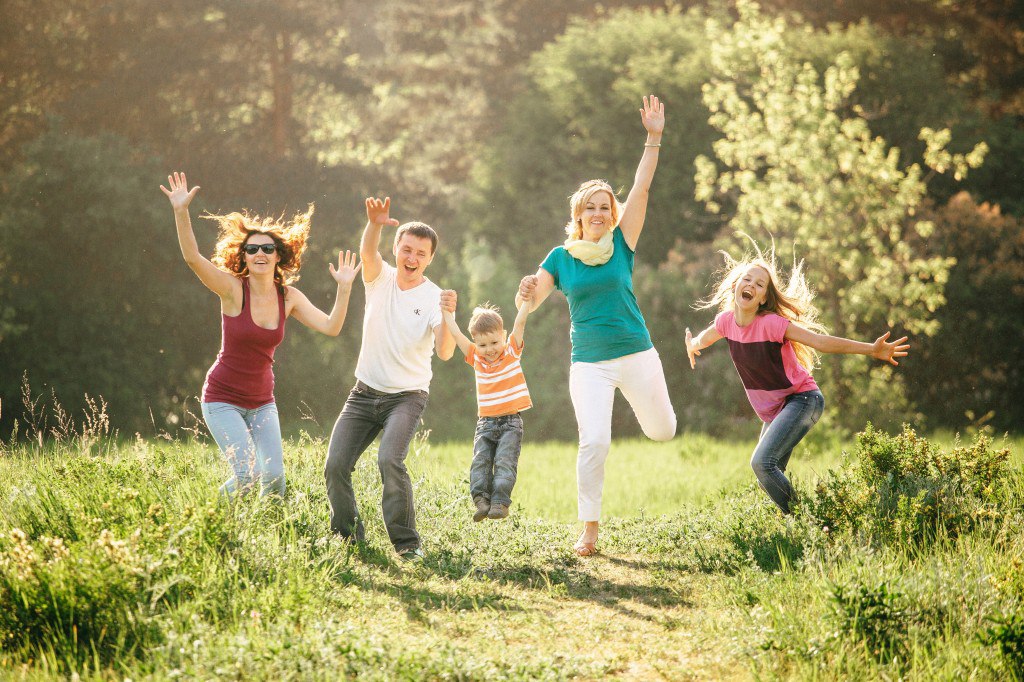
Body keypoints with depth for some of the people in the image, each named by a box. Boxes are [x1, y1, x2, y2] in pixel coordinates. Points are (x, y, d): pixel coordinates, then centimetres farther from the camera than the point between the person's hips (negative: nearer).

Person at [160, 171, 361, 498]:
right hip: (223, 398, -4)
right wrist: (181, 212, -39)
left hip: (262, 402, 4)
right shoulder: (234, 290, -14)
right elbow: (192, 257, -28)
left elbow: (331, 327, -7)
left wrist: (344, 288, -16)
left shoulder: (289, 297, -1)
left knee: (275, 477, -8)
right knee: (248, 473, -19)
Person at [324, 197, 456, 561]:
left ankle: (407, 544, -16)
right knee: (335, 465, -5)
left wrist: (447, 318, -43)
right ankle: (348, 539, 13)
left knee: (390, 460, -26)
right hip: (365, 393, 4)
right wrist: (374, 224, -48)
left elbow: (445, 352, -23)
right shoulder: (380, 278, -1)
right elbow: (367, 252, -25)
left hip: (407, 396, -3)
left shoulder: (433, 298, -9)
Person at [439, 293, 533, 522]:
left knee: (505, 461, -16)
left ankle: (500, 502, -23)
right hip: (485, 423, 3)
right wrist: (447, 311, -2)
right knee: (480, 462, -12)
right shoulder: (476, 358, 8)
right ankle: (482, 500, -19)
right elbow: (456, 334, 4)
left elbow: (519, 323, -8)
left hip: (511, 421, -3)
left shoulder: (511, 352, 2)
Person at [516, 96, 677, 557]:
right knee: (594, 441, -14)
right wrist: (525, 292, -24)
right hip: (590, 362, -1)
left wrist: (654, 138, -9)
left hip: (637, 354, 1)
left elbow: (641, 190, -3)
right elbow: (529, 302, 1)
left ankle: (641, 400, 47)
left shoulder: (621, 245, 2)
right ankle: (589, 529, -2)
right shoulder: (561, 257, 4)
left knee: (662, 432, 10)